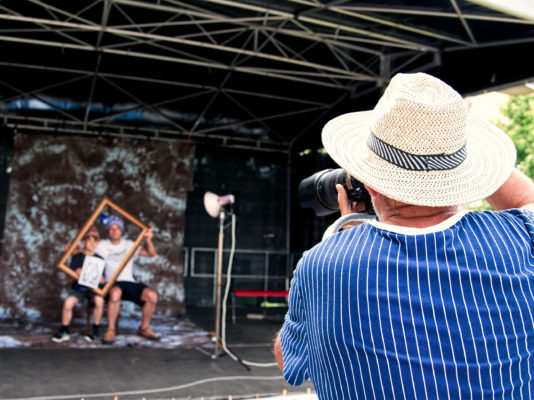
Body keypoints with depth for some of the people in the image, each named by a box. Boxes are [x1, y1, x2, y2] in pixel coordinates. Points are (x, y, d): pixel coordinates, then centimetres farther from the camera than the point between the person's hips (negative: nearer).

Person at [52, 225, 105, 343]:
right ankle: (64, 331, -3)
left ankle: (95, 330, -10)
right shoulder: (77, 257, 4)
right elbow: (70, 278, 2)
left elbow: (101, 280, 0)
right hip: (78, 287, 0)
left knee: (99, 300, -31)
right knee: (68, 302, -27)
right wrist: (76, 274, -19)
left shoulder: (99, 259, 5)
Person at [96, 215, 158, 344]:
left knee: (152, 295, -23)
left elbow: (151, 254, 7)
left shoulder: (129, 245, 15)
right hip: (111, 284, -3)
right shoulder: (101, 245, 11)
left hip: (130, 282, 3)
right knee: (115, 292, -40)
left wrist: (148, 240, -11)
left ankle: (144, 328, -3)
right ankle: (110, 330, -25)